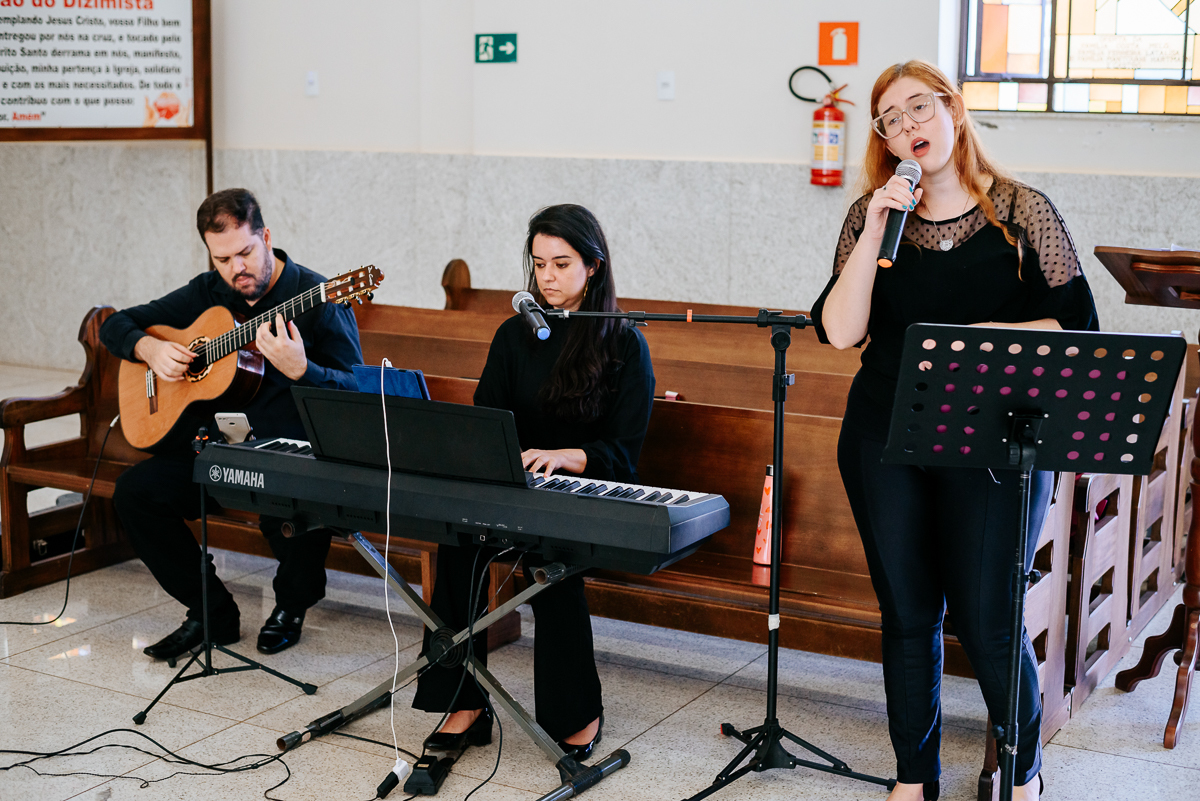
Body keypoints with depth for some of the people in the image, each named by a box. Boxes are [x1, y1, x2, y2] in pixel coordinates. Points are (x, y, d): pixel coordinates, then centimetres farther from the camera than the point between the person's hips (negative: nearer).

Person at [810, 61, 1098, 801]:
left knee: (986, 620, -1)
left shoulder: (1023, 212, 1)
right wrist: (875, 232, -12)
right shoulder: (871, 217, 6)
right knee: (908, 614, 11)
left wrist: (996, 337, -15)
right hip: (887, 441, 2)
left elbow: (1077, 324, -1)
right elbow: (840, 332, -6)